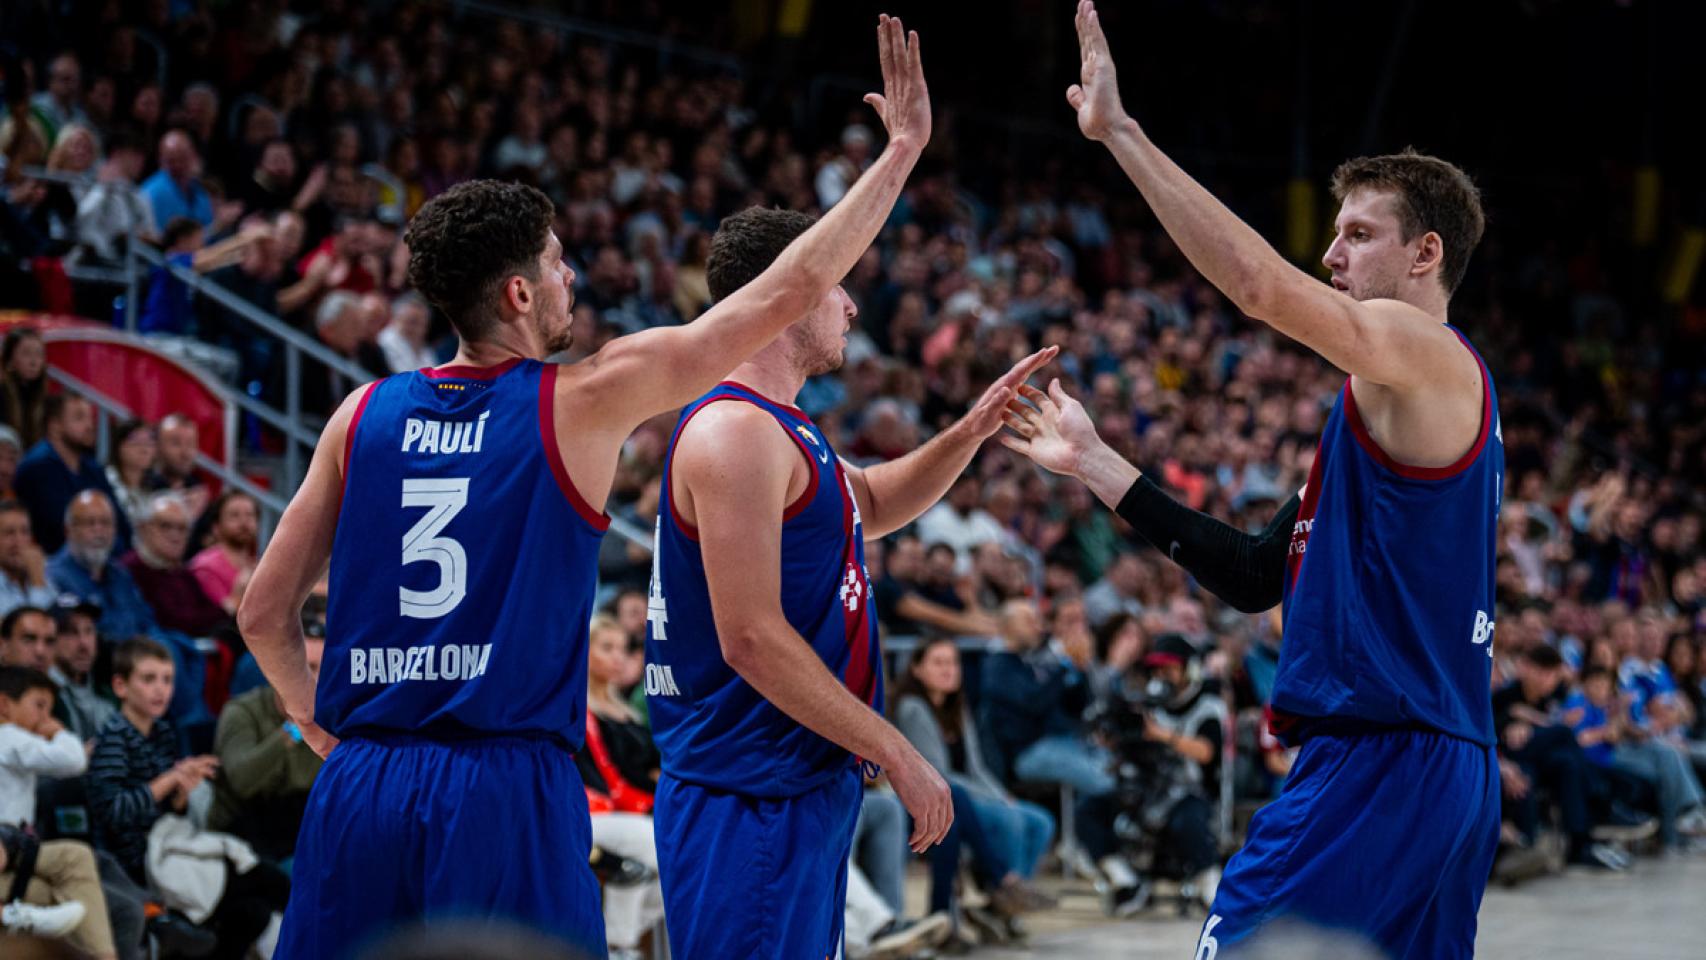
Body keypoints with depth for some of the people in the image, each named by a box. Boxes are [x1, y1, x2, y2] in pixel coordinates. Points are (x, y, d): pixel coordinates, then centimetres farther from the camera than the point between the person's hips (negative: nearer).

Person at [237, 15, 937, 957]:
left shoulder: (364, 415, 9)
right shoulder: (582, 401, -1)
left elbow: (264, 613, 11)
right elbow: (792, 289, 4)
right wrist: (901, 150, 12)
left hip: (362, 787, 4)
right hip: (507, 791, -4)